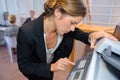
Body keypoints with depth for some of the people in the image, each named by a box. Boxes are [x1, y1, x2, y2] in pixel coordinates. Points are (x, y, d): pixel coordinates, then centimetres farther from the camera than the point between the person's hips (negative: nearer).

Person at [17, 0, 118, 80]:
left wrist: (92, 36, -32)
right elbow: (24, 66, -26)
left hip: (52, 63, 4)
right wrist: (51, 67, -40)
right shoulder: (26, 32, -36)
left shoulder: (63, 26, -25)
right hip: (34, 70, -3)